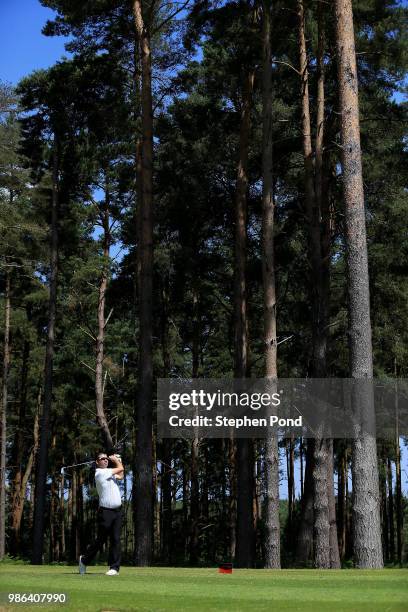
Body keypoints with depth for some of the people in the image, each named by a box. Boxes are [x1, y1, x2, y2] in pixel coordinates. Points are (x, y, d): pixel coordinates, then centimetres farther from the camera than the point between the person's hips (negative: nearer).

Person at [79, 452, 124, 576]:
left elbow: (121, 476, 34)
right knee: (101, 540, 1)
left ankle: (114, 567, -1)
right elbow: (120, 469, -6)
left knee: (116, 539, -2)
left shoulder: (110, 473, 16)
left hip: (117, 511, 7)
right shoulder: (100, 472, -9)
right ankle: (84, 559, 21)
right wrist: (116, 460, 13)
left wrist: (118, 461, 27)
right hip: (105, 511, -7)